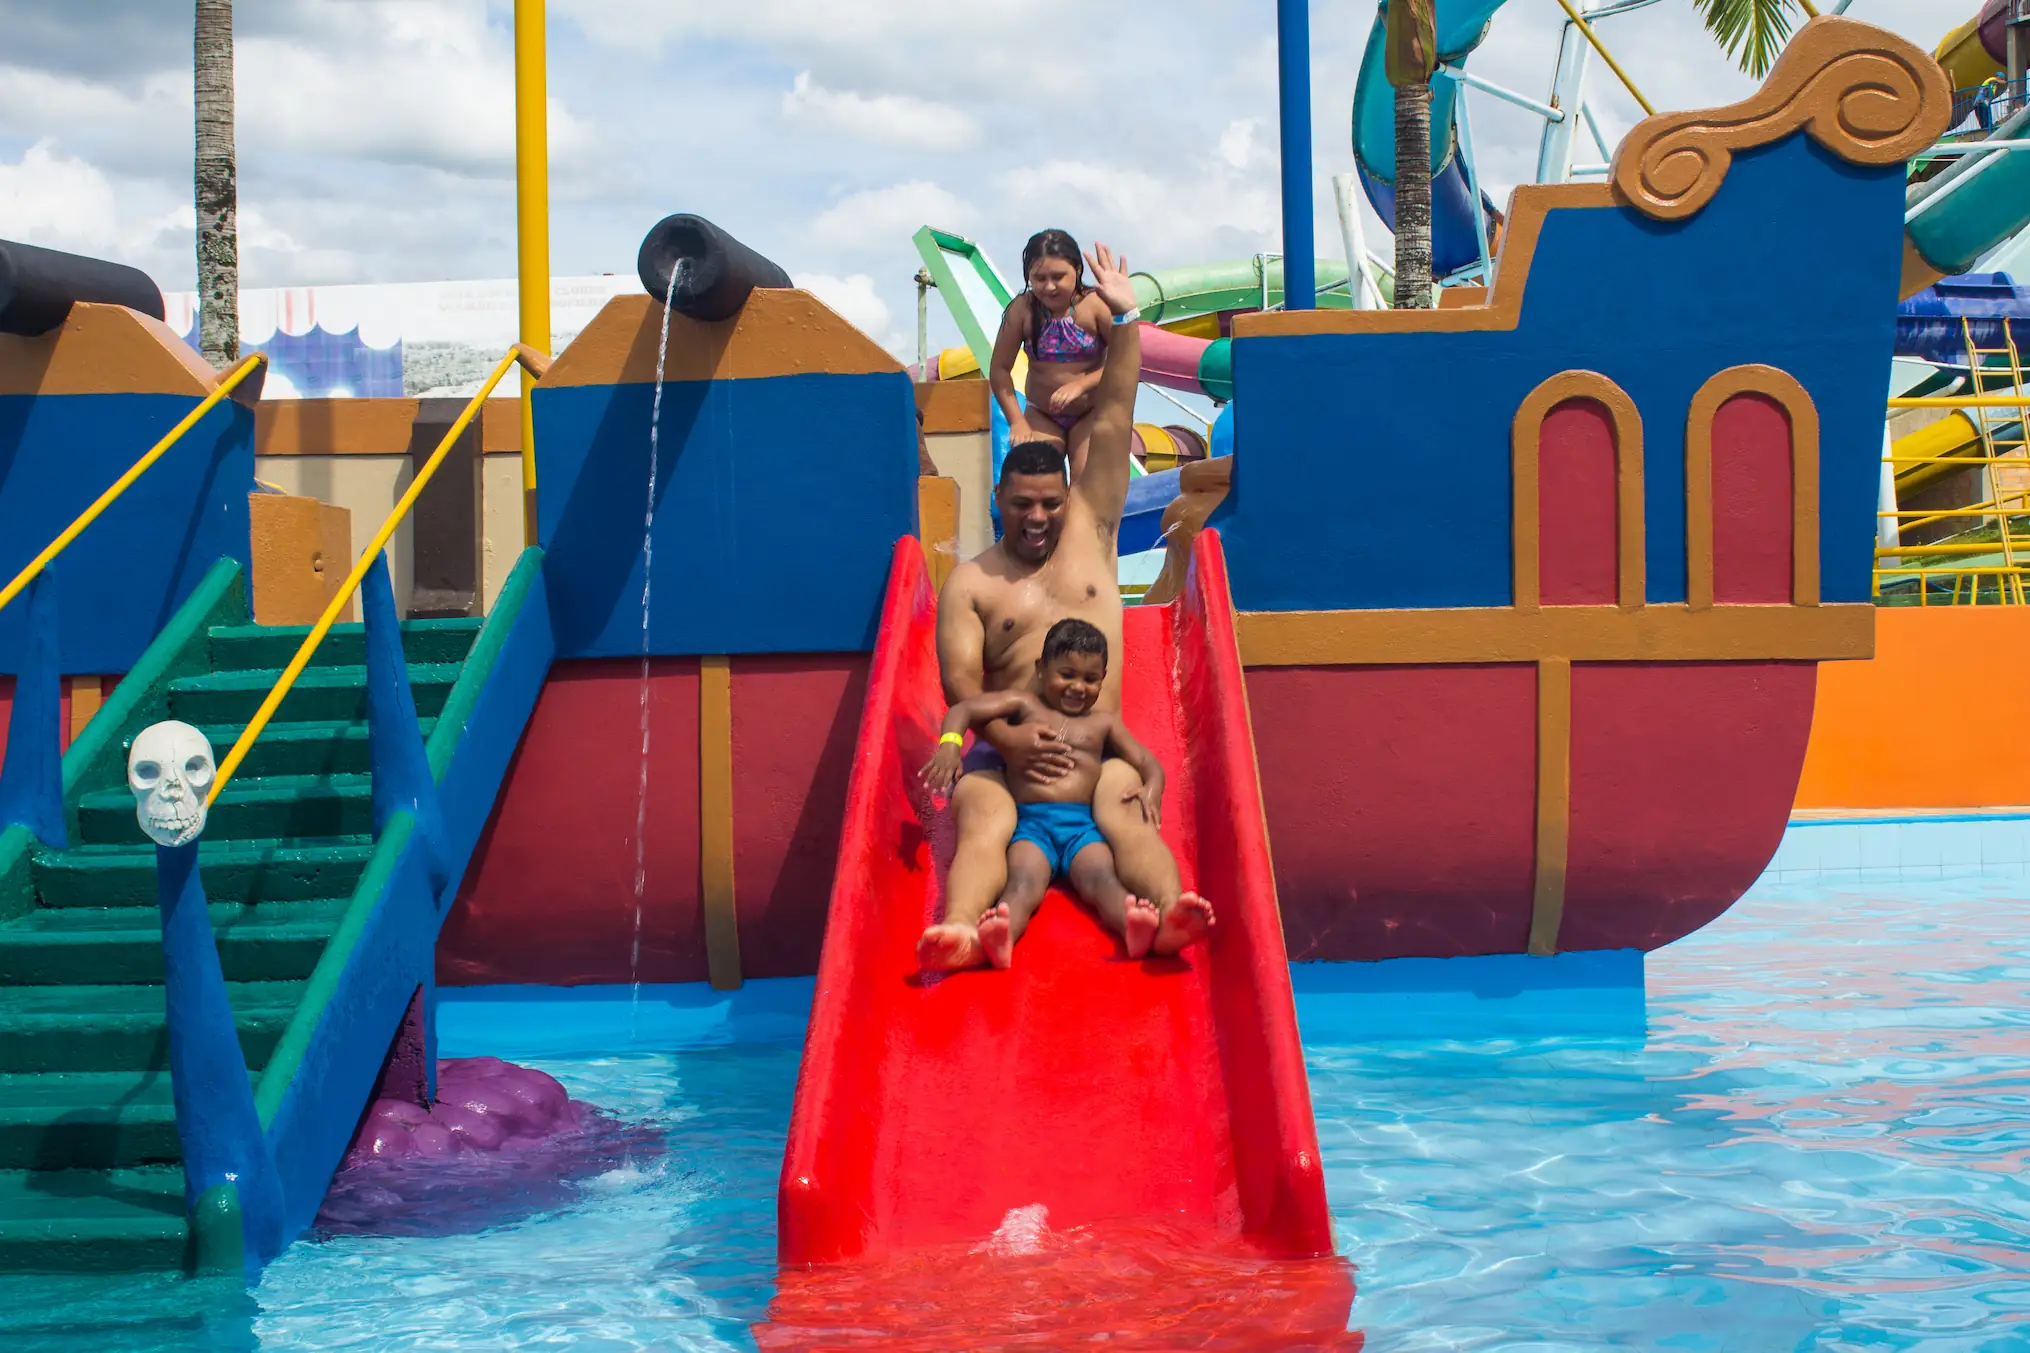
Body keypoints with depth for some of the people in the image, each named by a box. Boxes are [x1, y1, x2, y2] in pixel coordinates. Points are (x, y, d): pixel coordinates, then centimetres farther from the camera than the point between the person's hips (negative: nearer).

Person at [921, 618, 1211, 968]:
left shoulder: (1103, 723, 26)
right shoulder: (1024, 705, 21)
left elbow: (1149, 764, 21)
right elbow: (962, 711, 13)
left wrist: (1152, 791, -5)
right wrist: (949, 744, -11)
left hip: (1083, 825, 1)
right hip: (1029, 822, -1)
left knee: (1103, 879, -30)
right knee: (1023, 883, -33)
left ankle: (1144, 931, -63)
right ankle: (1000, 937, -66)